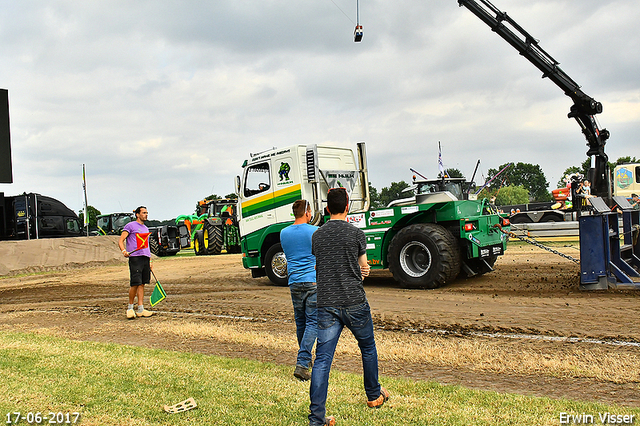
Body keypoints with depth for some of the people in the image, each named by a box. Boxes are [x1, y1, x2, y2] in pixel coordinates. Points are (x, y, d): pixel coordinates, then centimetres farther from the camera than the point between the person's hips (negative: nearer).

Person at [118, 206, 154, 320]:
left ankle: (140, 309, 7)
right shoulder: (130, 226, 1)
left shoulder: (146, 228, 22)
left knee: (142, 284, 6)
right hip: (135, 257, -7)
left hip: (146, 258, 7)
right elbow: (120, 240, -6)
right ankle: (130, 308, 7)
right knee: (135, 284, -10)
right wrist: (124, 250, -25)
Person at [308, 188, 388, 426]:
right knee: (368, 348, 21)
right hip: (354, 302, -2)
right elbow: (363, 270, 6)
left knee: (322, 359, 1)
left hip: (326, 304, 3)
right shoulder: (355, 233, -5)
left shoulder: (317, 236, 5)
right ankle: (374, 396, 37)